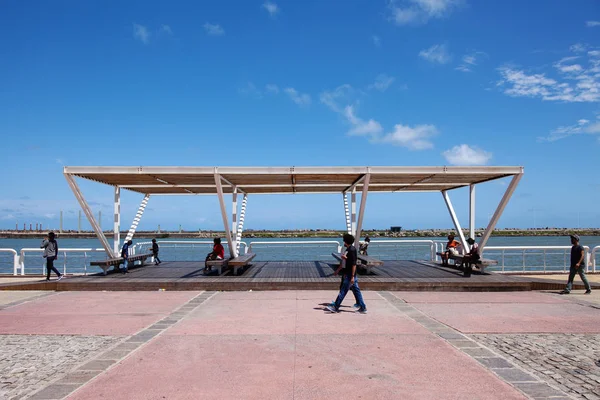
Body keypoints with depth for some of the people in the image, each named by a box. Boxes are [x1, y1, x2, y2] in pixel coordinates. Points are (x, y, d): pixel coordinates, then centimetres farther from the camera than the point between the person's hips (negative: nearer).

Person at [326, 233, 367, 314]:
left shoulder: (351, 250, -19)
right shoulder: (350, 249, 11)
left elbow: (354, 264, -22)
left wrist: (352, 276, -23)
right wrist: (345, 257, 3)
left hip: (350, 275, -10)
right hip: (350, 274, 10)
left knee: (343, 291, -1)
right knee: (356, 290, 10)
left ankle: (335, 307, 7)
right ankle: (363, 308, 13)